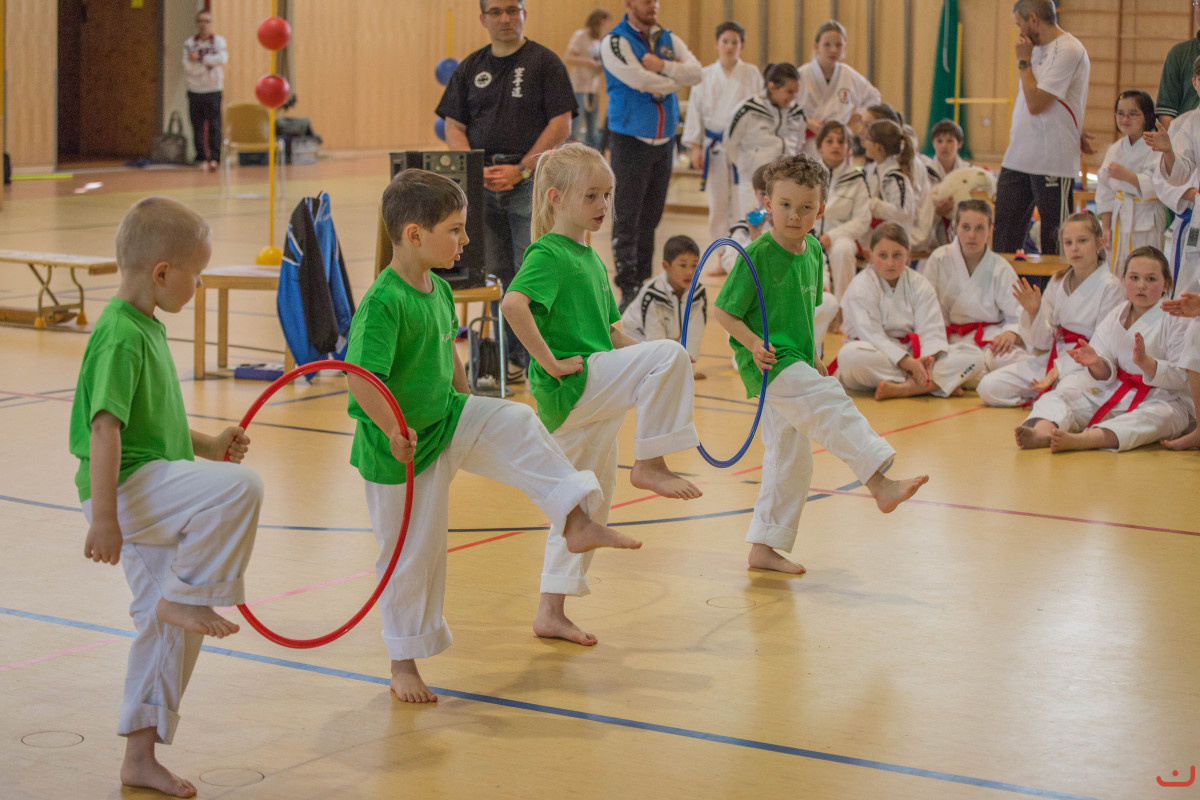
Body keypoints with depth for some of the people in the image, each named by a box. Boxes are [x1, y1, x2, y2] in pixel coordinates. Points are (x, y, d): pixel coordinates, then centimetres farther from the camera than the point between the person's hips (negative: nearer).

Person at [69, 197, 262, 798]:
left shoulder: (145, 327, 16)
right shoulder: (121, 336, -17)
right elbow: (105, 430, -24)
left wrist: (208, 445, 21)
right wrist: (103, 518, -28)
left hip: (153, 499, 10)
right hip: (127, 488, -10)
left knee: (170, 629, 11)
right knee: (239, 487, -28)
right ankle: (187, 596, -14)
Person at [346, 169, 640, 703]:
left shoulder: (439, 289, 0)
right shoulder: (382, 303, -28)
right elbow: (361, 380, -34)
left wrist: (470, 413, 20)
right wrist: (395, 433, -34)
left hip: (447, 417, 7)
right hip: (403, 446, -7)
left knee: (517, 424, -12)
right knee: (411, 554, 4)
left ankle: (574, 522, -5)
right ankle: (404, 662, 21)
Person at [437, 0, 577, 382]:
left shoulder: (544, 62, 2)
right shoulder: (470, 68, 14)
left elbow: (561, 125, -4)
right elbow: (453, 127, 11)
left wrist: (520, 169, -11)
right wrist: (476, 171, -6)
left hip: (531, 181, -4)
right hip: (482, 184, 4)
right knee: (495, 274, 4)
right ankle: (510, 357, 12)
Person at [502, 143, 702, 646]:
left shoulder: (591, 259, 19)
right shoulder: (548, 254, -11)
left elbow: (609, 334, 25)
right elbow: (513, 304, -29)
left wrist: (661, 368, 12)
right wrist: (549, 362, -25)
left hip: (590, 402, 9)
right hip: (571, 388, -9)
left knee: (589, 503, 14)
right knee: (669, 354, -21)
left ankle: (551, 612, 22)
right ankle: (650, 464, -14)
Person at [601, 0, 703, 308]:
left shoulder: (670, 40, 11)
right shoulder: (615, 42, -8)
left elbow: (697, 72, -4)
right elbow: (640, 80, -21)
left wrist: (663, 66, -18)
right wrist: (677, 78, -5)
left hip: (664, 140, 6)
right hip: (631, 140, -6)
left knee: (651, 218, 11)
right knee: (627, 218, -6)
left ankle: (643, 281, 18)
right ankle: (629, 291, -5)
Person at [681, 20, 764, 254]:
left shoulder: (752, 74, 1)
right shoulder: (706, 76, 5)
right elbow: (695, 111, 7)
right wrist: (695, 146, 2)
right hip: (714, 147, 2)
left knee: (743, 204, -5)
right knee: (717, 203, 6)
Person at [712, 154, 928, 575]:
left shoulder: (813, 250, 7)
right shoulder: (757, 255, -15)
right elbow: (722, 310, -12)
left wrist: (811, 356, 13)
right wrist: (753, 343, -25)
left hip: (795, 363, 8)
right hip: (769, 363, -8)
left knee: (791, 460, 11)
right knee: (830, 404, -26)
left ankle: (764, 547, 19)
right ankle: (880, 483, -29)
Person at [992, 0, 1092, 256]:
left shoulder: (1068, 51, -14)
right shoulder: (1038, 49, 14)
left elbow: (1036, 103, -19)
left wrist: (1024, 61, -10)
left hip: (1053, 162, -9)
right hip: (1017, 158, 9)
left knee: (1055, 242, -2)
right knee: (1003, 239, 9)